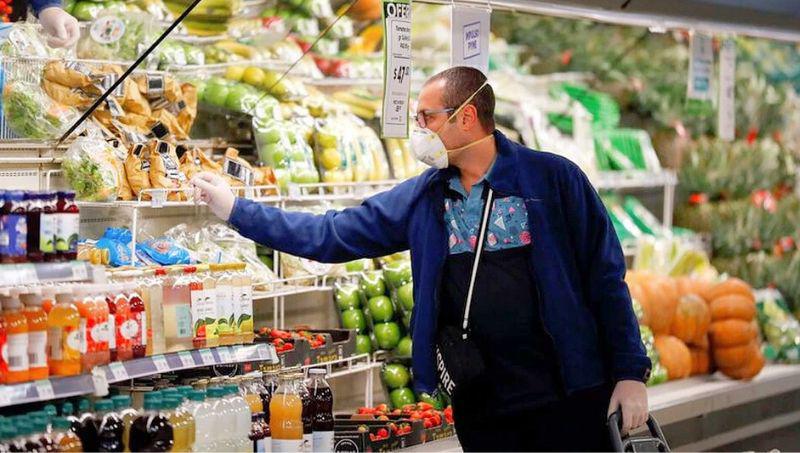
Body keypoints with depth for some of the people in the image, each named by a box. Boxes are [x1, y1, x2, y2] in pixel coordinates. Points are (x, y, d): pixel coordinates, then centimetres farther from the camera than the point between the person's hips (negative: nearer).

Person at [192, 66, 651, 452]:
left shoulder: (553, 179, -6)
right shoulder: (420, 198, 6)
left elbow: (605, 279, -4)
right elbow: (330, 235, 9)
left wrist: (631, 372, -7)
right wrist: (235, 209, 5)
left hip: (567, 396, -4)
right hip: (479, 403, 4)